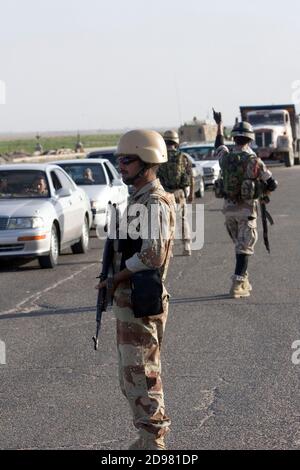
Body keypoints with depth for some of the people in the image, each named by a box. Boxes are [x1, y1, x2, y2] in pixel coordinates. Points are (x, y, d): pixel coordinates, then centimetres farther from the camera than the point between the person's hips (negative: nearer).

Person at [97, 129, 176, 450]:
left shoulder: (155, 204, -17)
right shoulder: (137, 199, 14)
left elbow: (153, 255, -25)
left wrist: (115, 278, -15)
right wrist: (115, 280, 8)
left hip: (141, 301, -10)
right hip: (128, 301, 10)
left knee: (140, 376, -5)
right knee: (132, 375, 16)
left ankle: (153, 442, 1)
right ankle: (148, 438, 24)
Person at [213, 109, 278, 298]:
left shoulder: (226, 158, -1)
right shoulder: (254, 160, -13)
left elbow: (219, 145, 24)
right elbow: (273, 184, -10)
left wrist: (219, 124, 38)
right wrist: (262, 192, 12)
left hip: (229, 208, 5)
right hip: (247, 209, -5)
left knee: (240, 244, 20)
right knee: (245, 247, -1)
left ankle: (243, 280, 23)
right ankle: (238, 285, -7)